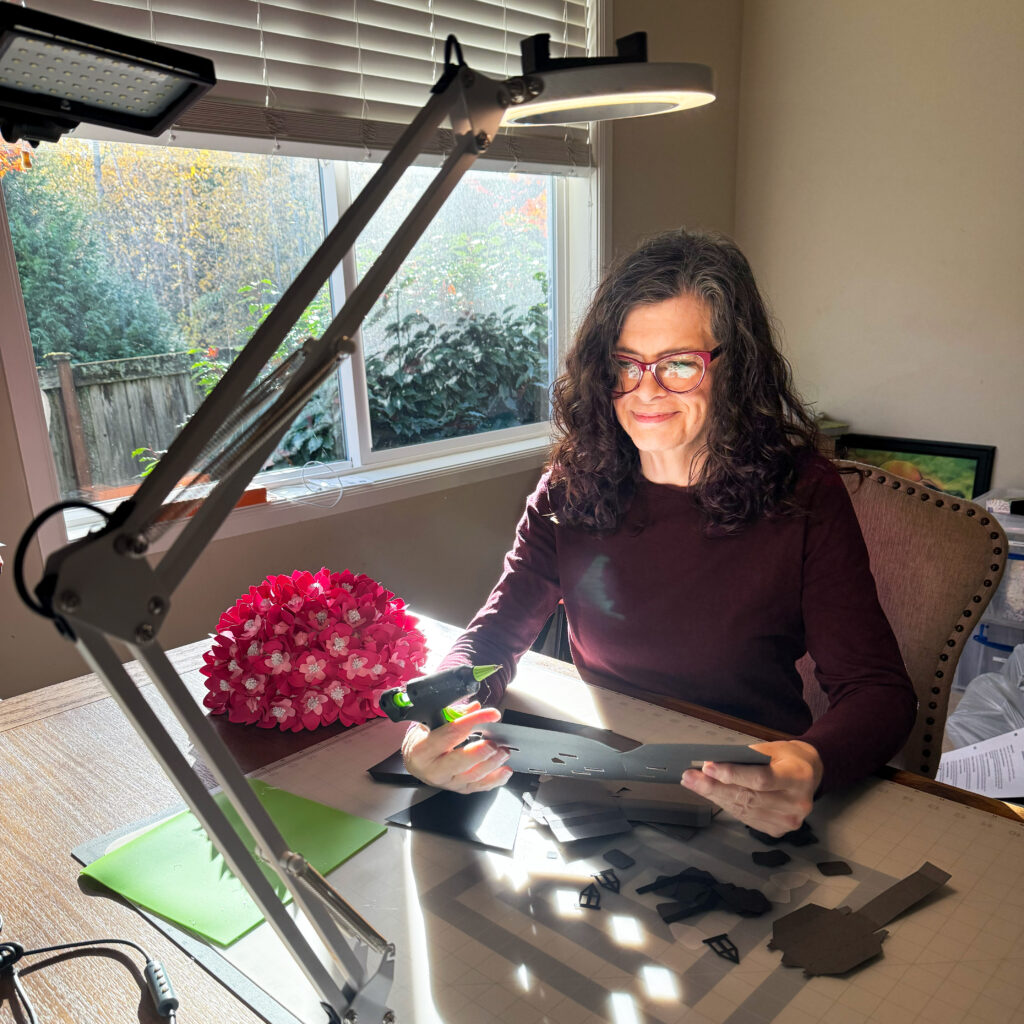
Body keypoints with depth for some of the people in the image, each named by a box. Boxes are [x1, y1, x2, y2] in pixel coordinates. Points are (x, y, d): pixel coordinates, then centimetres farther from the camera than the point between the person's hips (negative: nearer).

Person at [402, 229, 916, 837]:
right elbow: (498, 631, -4)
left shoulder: (803, 495, -11)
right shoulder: (572, 487, -2)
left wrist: (812, 765, -37)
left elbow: (880, 689, -13)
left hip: (747, 795, -1)